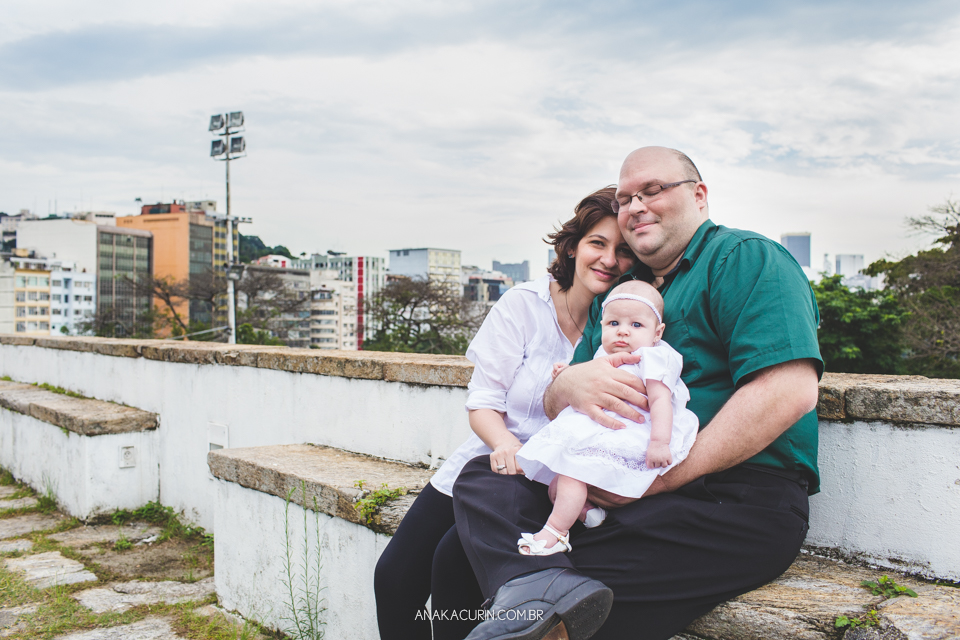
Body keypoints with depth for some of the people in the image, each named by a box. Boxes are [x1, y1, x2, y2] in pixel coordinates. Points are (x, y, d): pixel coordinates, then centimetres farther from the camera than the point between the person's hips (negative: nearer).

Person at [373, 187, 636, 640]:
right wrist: (504, 442, -25)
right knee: (394, 574, -9)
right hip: (490, 461, 3)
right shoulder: (524, 304, -4)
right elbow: (483, 402, -4)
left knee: (455, 559, -24)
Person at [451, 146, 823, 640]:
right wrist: (570, 385, -10)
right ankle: (544, 588, -34)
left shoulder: (744, 258, 1)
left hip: (736, 501, -8)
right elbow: (553, 408, 18)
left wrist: (663, 478, -19)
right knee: (482, 478, -13)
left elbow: (791, 391, -17)